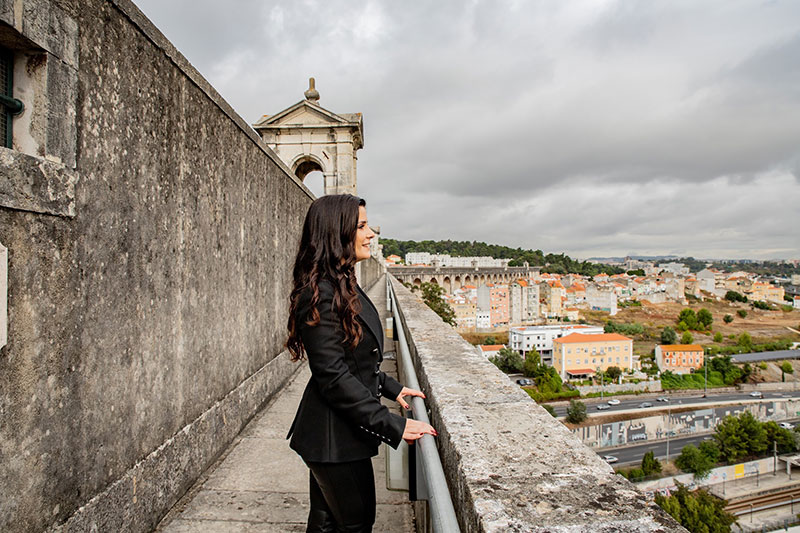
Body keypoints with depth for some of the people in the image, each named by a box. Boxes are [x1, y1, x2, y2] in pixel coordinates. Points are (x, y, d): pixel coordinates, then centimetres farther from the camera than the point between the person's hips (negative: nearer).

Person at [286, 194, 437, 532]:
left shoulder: (343, 285, 8)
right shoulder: (321, 293, -23)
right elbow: (333, 376, -26)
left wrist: (391, 387, 14)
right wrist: (394, 426, -24)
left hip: (337, 432, 9)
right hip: (334, 438, -9)